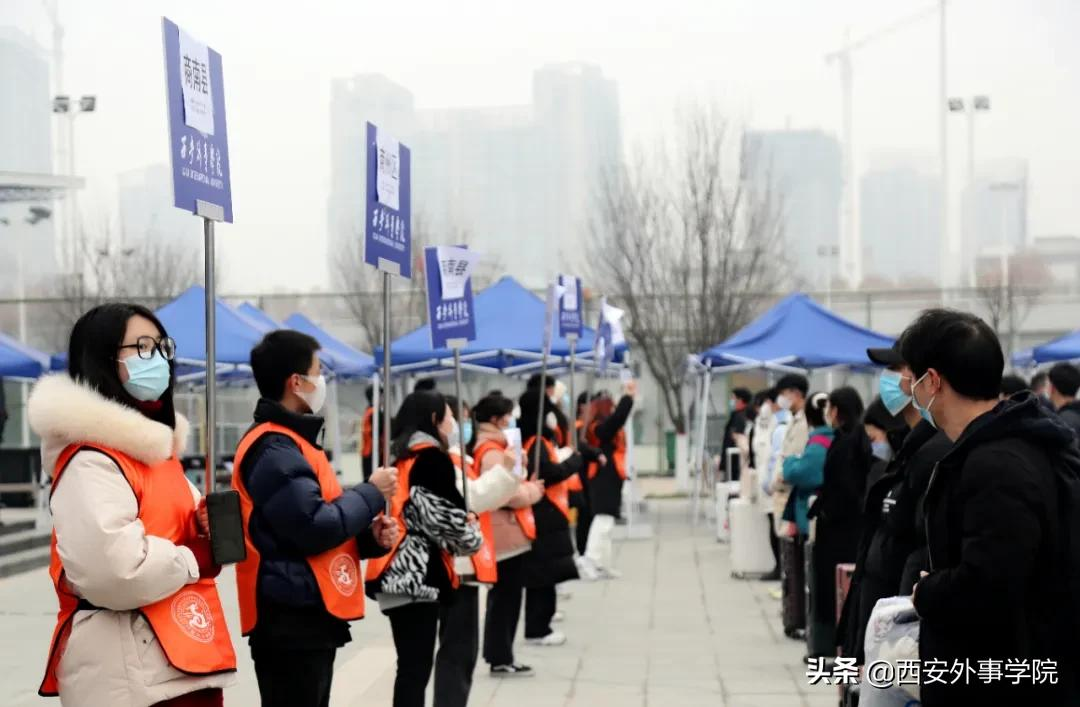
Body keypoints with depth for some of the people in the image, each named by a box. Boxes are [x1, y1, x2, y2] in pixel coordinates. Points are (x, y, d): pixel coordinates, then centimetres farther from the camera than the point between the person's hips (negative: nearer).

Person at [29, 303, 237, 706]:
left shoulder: (154, 444, 17)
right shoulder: (92, 460, -15)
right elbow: (114, 569, -27)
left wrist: (203, 524, 4)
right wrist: (195, 559, -11)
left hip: (184, 658, 10)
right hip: (128, 668, -10)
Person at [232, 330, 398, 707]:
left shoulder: (290, 441, 17)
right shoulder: (274, 448, -15)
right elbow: (315, 527, -23)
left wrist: (368, 538, 5)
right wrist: (371, 493, -9)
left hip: (307, 617, 11)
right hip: (291, 621, -11)